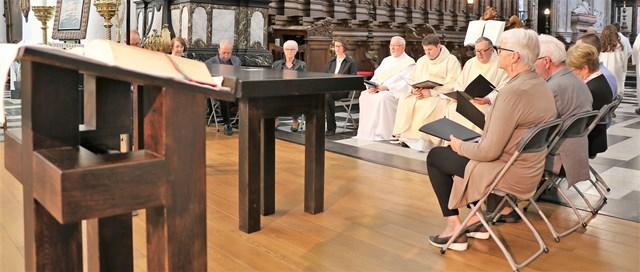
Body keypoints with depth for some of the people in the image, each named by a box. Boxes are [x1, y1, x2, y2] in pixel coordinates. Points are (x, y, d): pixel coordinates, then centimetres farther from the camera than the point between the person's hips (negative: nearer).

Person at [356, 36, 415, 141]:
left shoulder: (409, 62, 1)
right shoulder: (386, 60, 24)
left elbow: (406, 83, -12)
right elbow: (376, 76, 18)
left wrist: (387, 87, -22)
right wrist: (372, 86, -5)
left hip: (396, 92, -7)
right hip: (378, 90, 7)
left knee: (383, 97, -36)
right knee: (364, 95, -18)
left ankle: (382, 135, -32)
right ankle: (365, 133, -17)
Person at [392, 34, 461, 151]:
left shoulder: (451, 61, -1)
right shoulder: (421, 61, 20)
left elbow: (452, 85, -11)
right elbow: (413, 80, 19)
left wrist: (432, 92, -21)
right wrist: (414, 90, -5)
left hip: (441, 96, -6)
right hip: (420, 94, 6)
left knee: (427, 105, -36)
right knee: (405, 101, -23)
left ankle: (423, 139, -30)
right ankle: (405, 135, -23)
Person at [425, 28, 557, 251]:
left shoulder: (512, 92, -27)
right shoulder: (540, 84, 2)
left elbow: (489, 152, -26)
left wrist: (460, 146, -7)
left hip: (506, 174, -9)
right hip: (529, 170, 9)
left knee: (435, 156, 9)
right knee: (457, 151, 27)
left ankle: (455, 228, 12)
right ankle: (478, 220, 25)